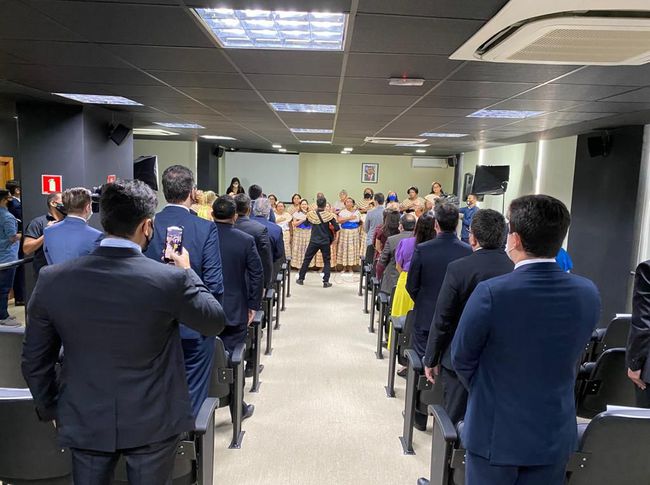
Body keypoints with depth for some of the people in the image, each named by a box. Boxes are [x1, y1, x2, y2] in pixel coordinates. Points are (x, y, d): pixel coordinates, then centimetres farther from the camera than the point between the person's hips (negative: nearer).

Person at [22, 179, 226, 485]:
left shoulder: (52, 280, -13)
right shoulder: (171, 279, -22)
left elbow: (35, 359, -2)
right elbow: (216, 322, -5)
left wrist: (50, 410, 14)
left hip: (84, 423, 2)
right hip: (152, 423, -2)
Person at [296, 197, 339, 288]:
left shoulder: (311, 214, -5)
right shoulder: (329, 215, -10)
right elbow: (336, 228, -12)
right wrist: (330, 229, 7)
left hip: (314, 241, 1)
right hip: (325, 242, -1)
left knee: (307, 259, 13)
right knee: (326, 261, 10)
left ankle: (301, 279, 19)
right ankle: (326, 281, 5)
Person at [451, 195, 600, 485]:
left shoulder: (491, 292, -25)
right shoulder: (588, 293, -10)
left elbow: (461, 358, -11)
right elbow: (571, 359, 3)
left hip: (497, 432, -4)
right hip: (556, 435, 4)